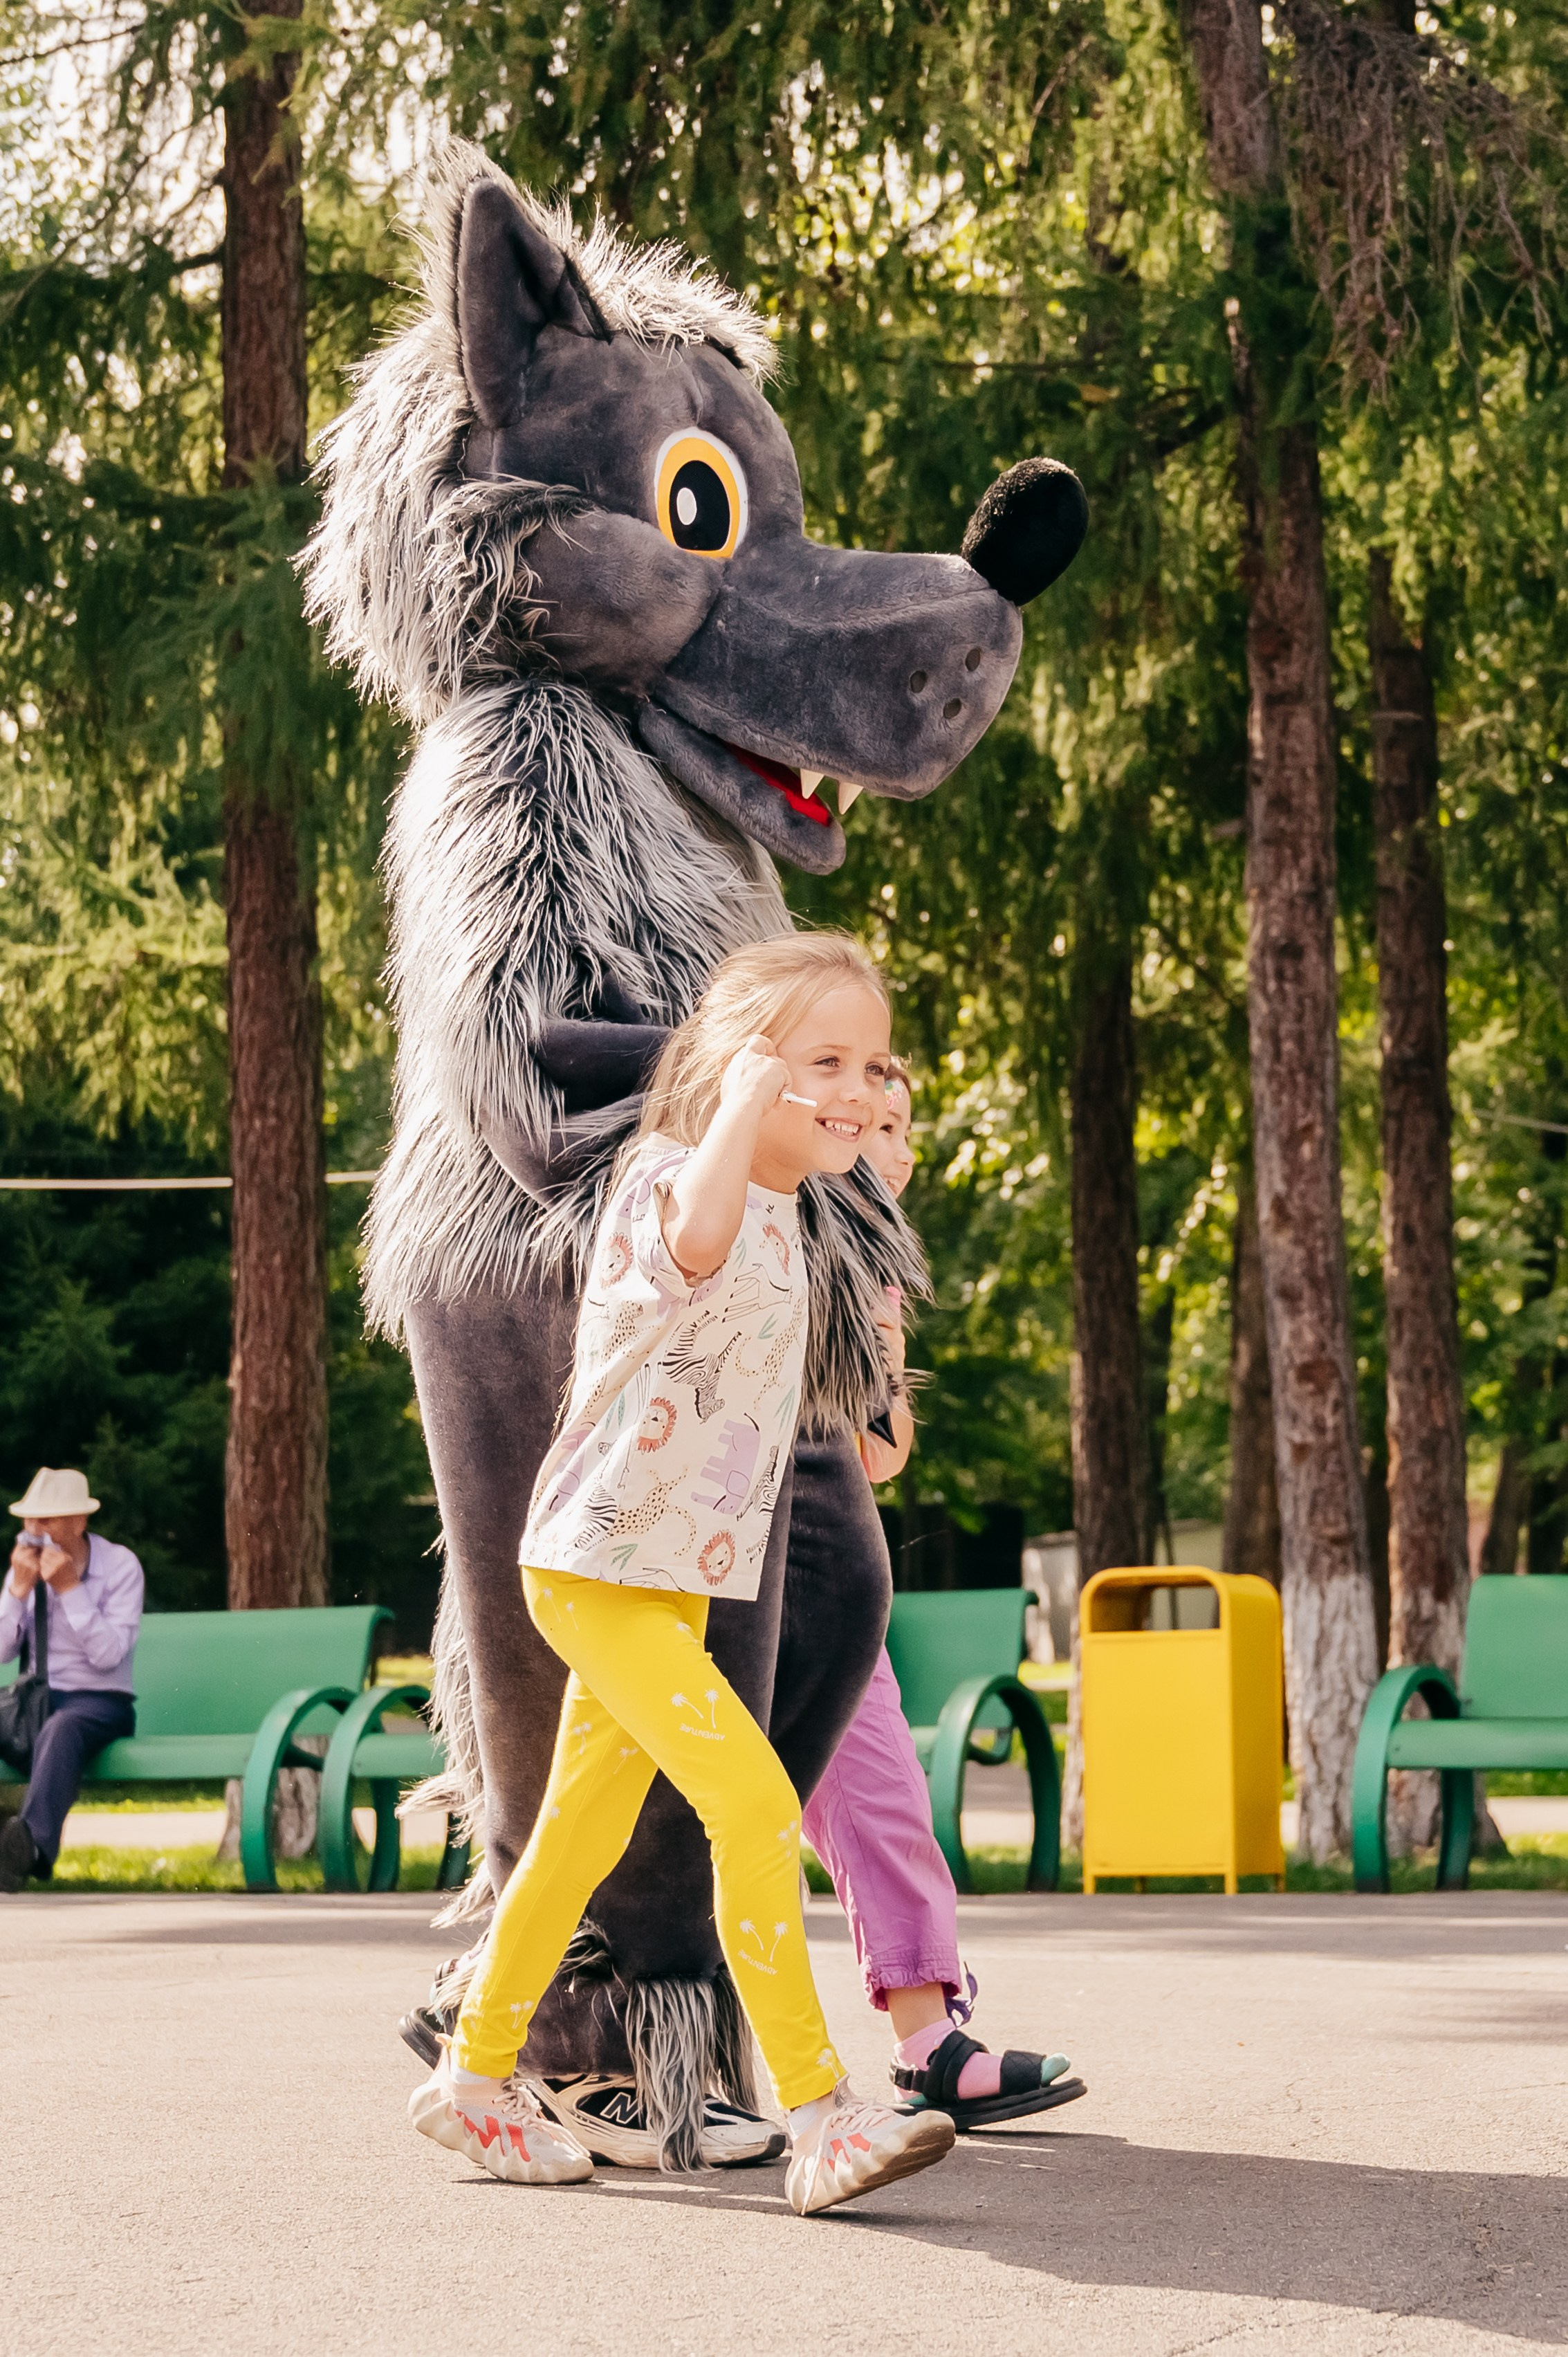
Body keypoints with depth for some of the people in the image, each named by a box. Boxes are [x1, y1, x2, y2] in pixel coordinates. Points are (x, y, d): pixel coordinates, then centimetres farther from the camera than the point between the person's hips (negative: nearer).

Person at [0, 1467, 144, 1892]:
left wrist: (70, 1587, -20)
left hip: (100, 1701, -5)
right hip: (36, 1698, 5)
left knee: (61, 1729, -40)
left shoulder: (121, 1566, -5)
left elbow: (109, 1656, -15)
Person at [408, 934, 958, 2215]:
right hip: (598, 1567, -10)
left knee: (582, 1834, 17)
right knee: (757, 1805, -20)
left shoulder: (781, 1209, 12)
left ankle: (477, 2076, 31)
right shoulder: (668, 1178, -16)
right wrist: (746, 1094, -40)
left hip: (676, 1578, 10)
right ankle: (819, 2113, -20)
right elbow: (695, 1241, -44)